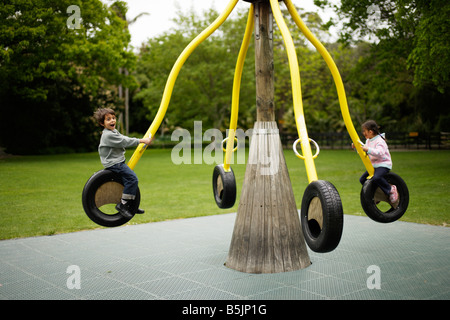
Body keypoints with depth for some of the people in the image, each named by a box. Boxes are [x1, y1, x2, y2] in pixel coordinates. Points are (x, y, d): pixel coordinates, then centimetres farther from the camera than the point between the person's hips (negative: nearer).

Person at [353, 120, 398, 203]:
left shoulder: (379, 141, -17)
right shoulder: (368, 141, 12)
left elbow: (380, 153, -33)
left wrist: (368, 149, -42)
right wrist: (356, 147, 7)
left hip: (383, 165, -10)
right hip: (374, 165, 10)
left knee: (376, 177, -34)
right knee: (362, 179, 5)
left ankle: (391, 189, -13)